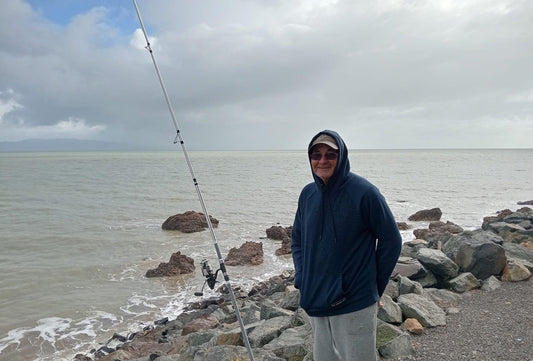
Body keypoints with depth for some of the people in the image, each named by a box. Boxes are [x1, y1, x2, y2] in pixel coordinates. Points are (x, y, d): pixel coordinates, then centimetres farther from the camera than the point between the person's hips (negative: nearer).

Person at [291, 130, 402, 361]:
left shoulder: (364, 192, -14)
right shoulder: (308, 194, 2)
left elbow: (391, 240, -7)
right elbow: (297, 239, 14)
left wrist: (375, 286, -5)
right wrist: (302, 279, 4)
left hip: (355, 304, -5)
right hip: (315, 302, 6)